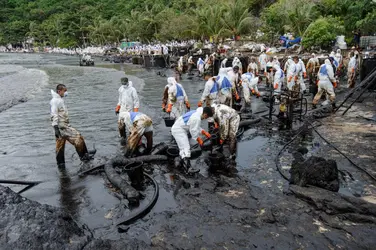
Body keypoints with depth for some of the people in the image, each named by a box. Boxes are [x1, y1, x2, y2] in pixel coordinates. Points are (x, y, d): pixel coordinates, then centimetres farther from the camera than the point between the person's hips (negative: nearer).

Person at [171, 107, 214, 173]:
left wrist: (204, 132, 10)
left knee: (183, 148, 20)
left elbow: (196, 127, 17)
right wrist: (199, 139, -4)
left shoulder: (197, 113, 7)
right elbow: (193, 130, -18)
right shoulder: (196, 118, -25)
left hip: (177, 128, 11)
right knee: (186, 148, -15)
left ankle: (184, 165, 34)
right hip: (179, 130, -11)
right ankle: (188, 168, -19)